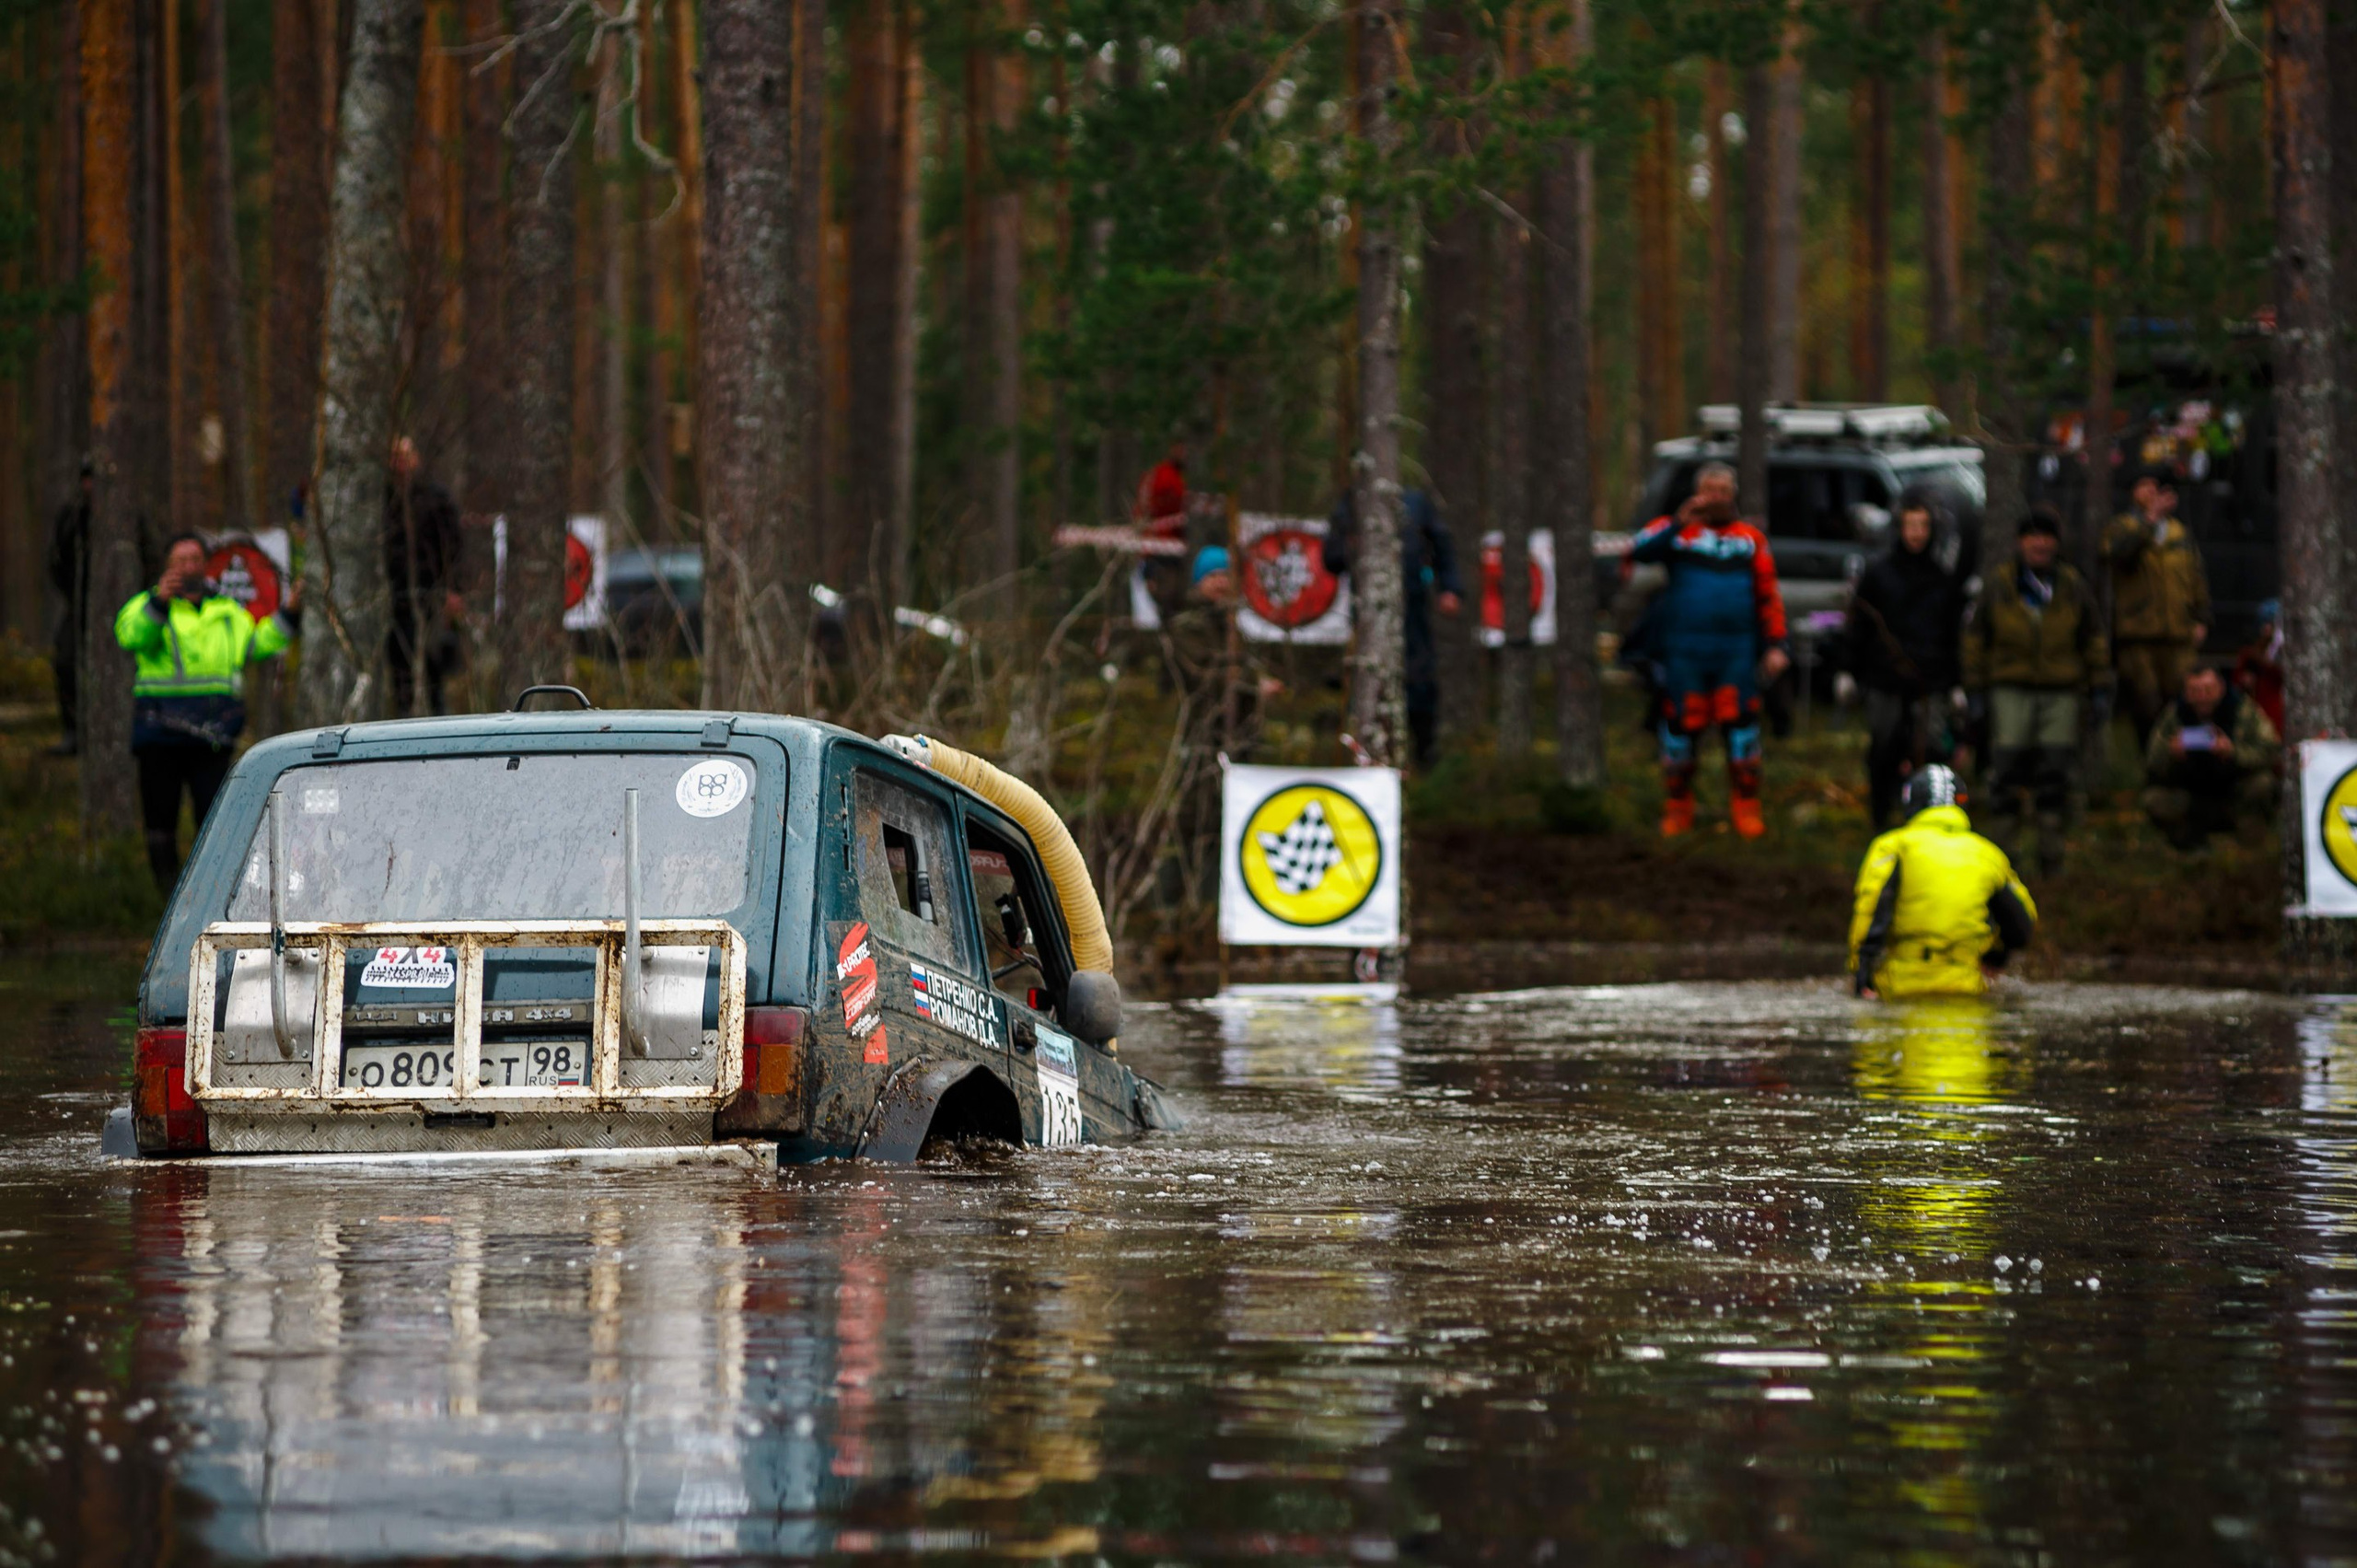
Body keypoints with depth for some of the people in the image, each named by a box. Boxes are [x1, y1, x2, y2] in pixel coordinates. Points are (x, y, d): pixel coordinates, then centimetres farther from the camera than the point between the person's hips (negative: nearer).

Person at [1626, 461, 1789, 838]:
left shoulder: (1751, 539, 13)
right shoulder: (1677, 531, 5)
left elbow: (1769, 595, 14)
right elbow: (1640, 550, -14)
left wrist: (1775, 645, 6)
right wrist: (1679, 523, -24)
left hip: (1737, 650, 1)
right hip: (1683, 650, -1)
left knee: (1742, 725, -4)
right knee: (1681, 724, 1)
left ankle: (1745, 807, 4)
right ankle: (1677, 809, 12)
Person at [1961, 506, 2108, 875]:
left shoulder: (2073, 587, 7)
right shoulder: (1998, 585, 4)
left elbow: (2093, 638, 14)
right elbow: (1975, 637, 9)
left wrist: (2099, 689, 10)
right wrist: (1976, 690, 5)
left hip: (2060, 692, 1)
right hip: (2010, 689, -1)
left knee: (2056, 775, -1)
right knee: (2007, 773, -6)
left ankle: (2052, 856, 6)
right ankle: (2004, 848, 1)